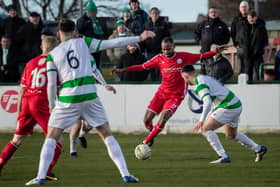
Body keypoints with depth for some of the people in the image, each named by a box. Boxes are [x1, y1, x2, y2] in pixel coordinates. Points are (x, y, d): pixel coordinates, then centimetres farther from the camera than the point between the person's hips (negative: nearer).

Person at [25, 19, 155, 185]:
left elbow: (51, 84, 3)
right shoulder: (83, 42, 8)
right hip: (89, 95, 1)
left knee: (51, 137, 8)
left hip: (67, 97, -1)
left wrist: (52, 106, 16)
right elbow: (112, 43, 3)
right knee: (107, 135, 9)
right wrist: (140, 38, 6)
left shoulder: (53, 55, 7)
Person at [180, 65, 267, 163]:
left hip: (229, 107, -10)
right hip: (237, 104, 10)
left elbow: (207, 102, -28)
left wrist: (201, 121, -29)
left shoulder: (199, 85, -14)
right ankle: (259, 149, 33)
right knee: (231, 135, 28)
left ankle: (223, 157, -12)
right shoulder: (206, 78, 17)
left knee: (206, 128, -7)